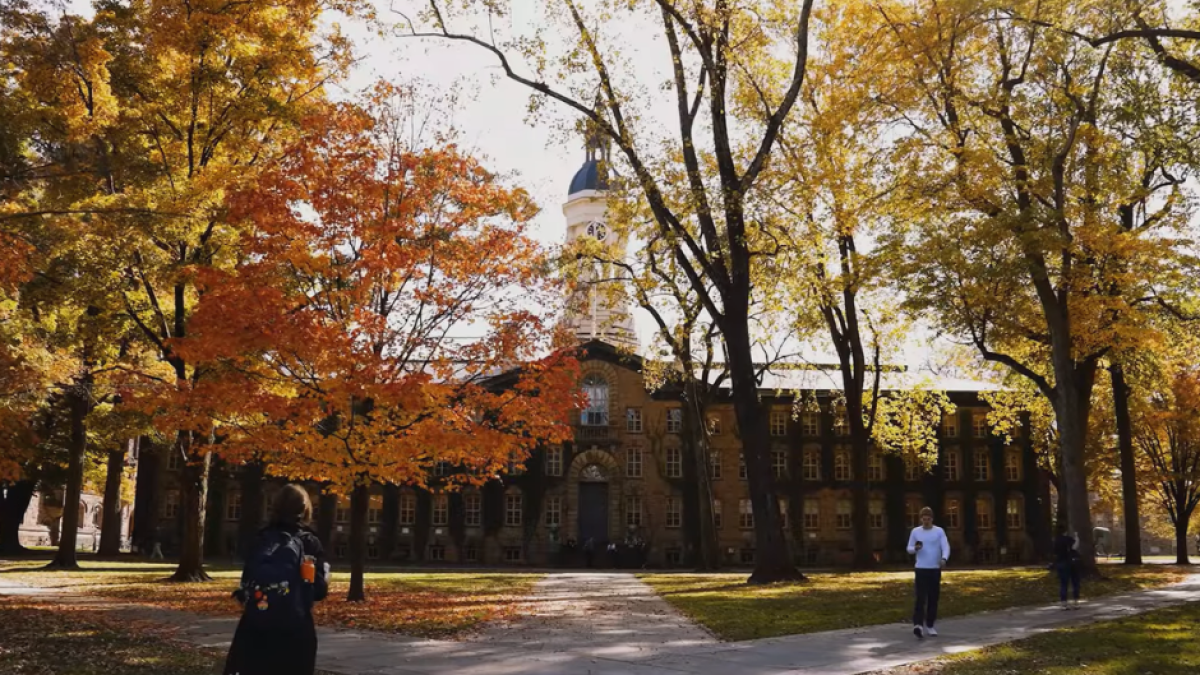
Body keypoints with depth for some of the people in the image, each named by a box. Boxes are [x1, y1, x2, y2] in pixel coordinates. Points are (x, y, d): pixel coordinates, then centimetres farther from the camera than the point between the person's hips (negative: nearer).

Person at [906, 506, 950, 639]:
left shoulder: (939, 531, 2)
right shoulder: (915, 531, 4)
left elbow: (946, 547, -8)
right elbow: (909, 549, 9)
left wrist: (944, 558, -29)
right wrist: (915, 548, -15)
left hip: (935, 569, 1)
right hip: (921, 569, -1)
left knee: (933, 599, 6)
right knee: (921, 598, -11)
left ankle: (930, 626, 17)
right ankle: (918, 625, -18)